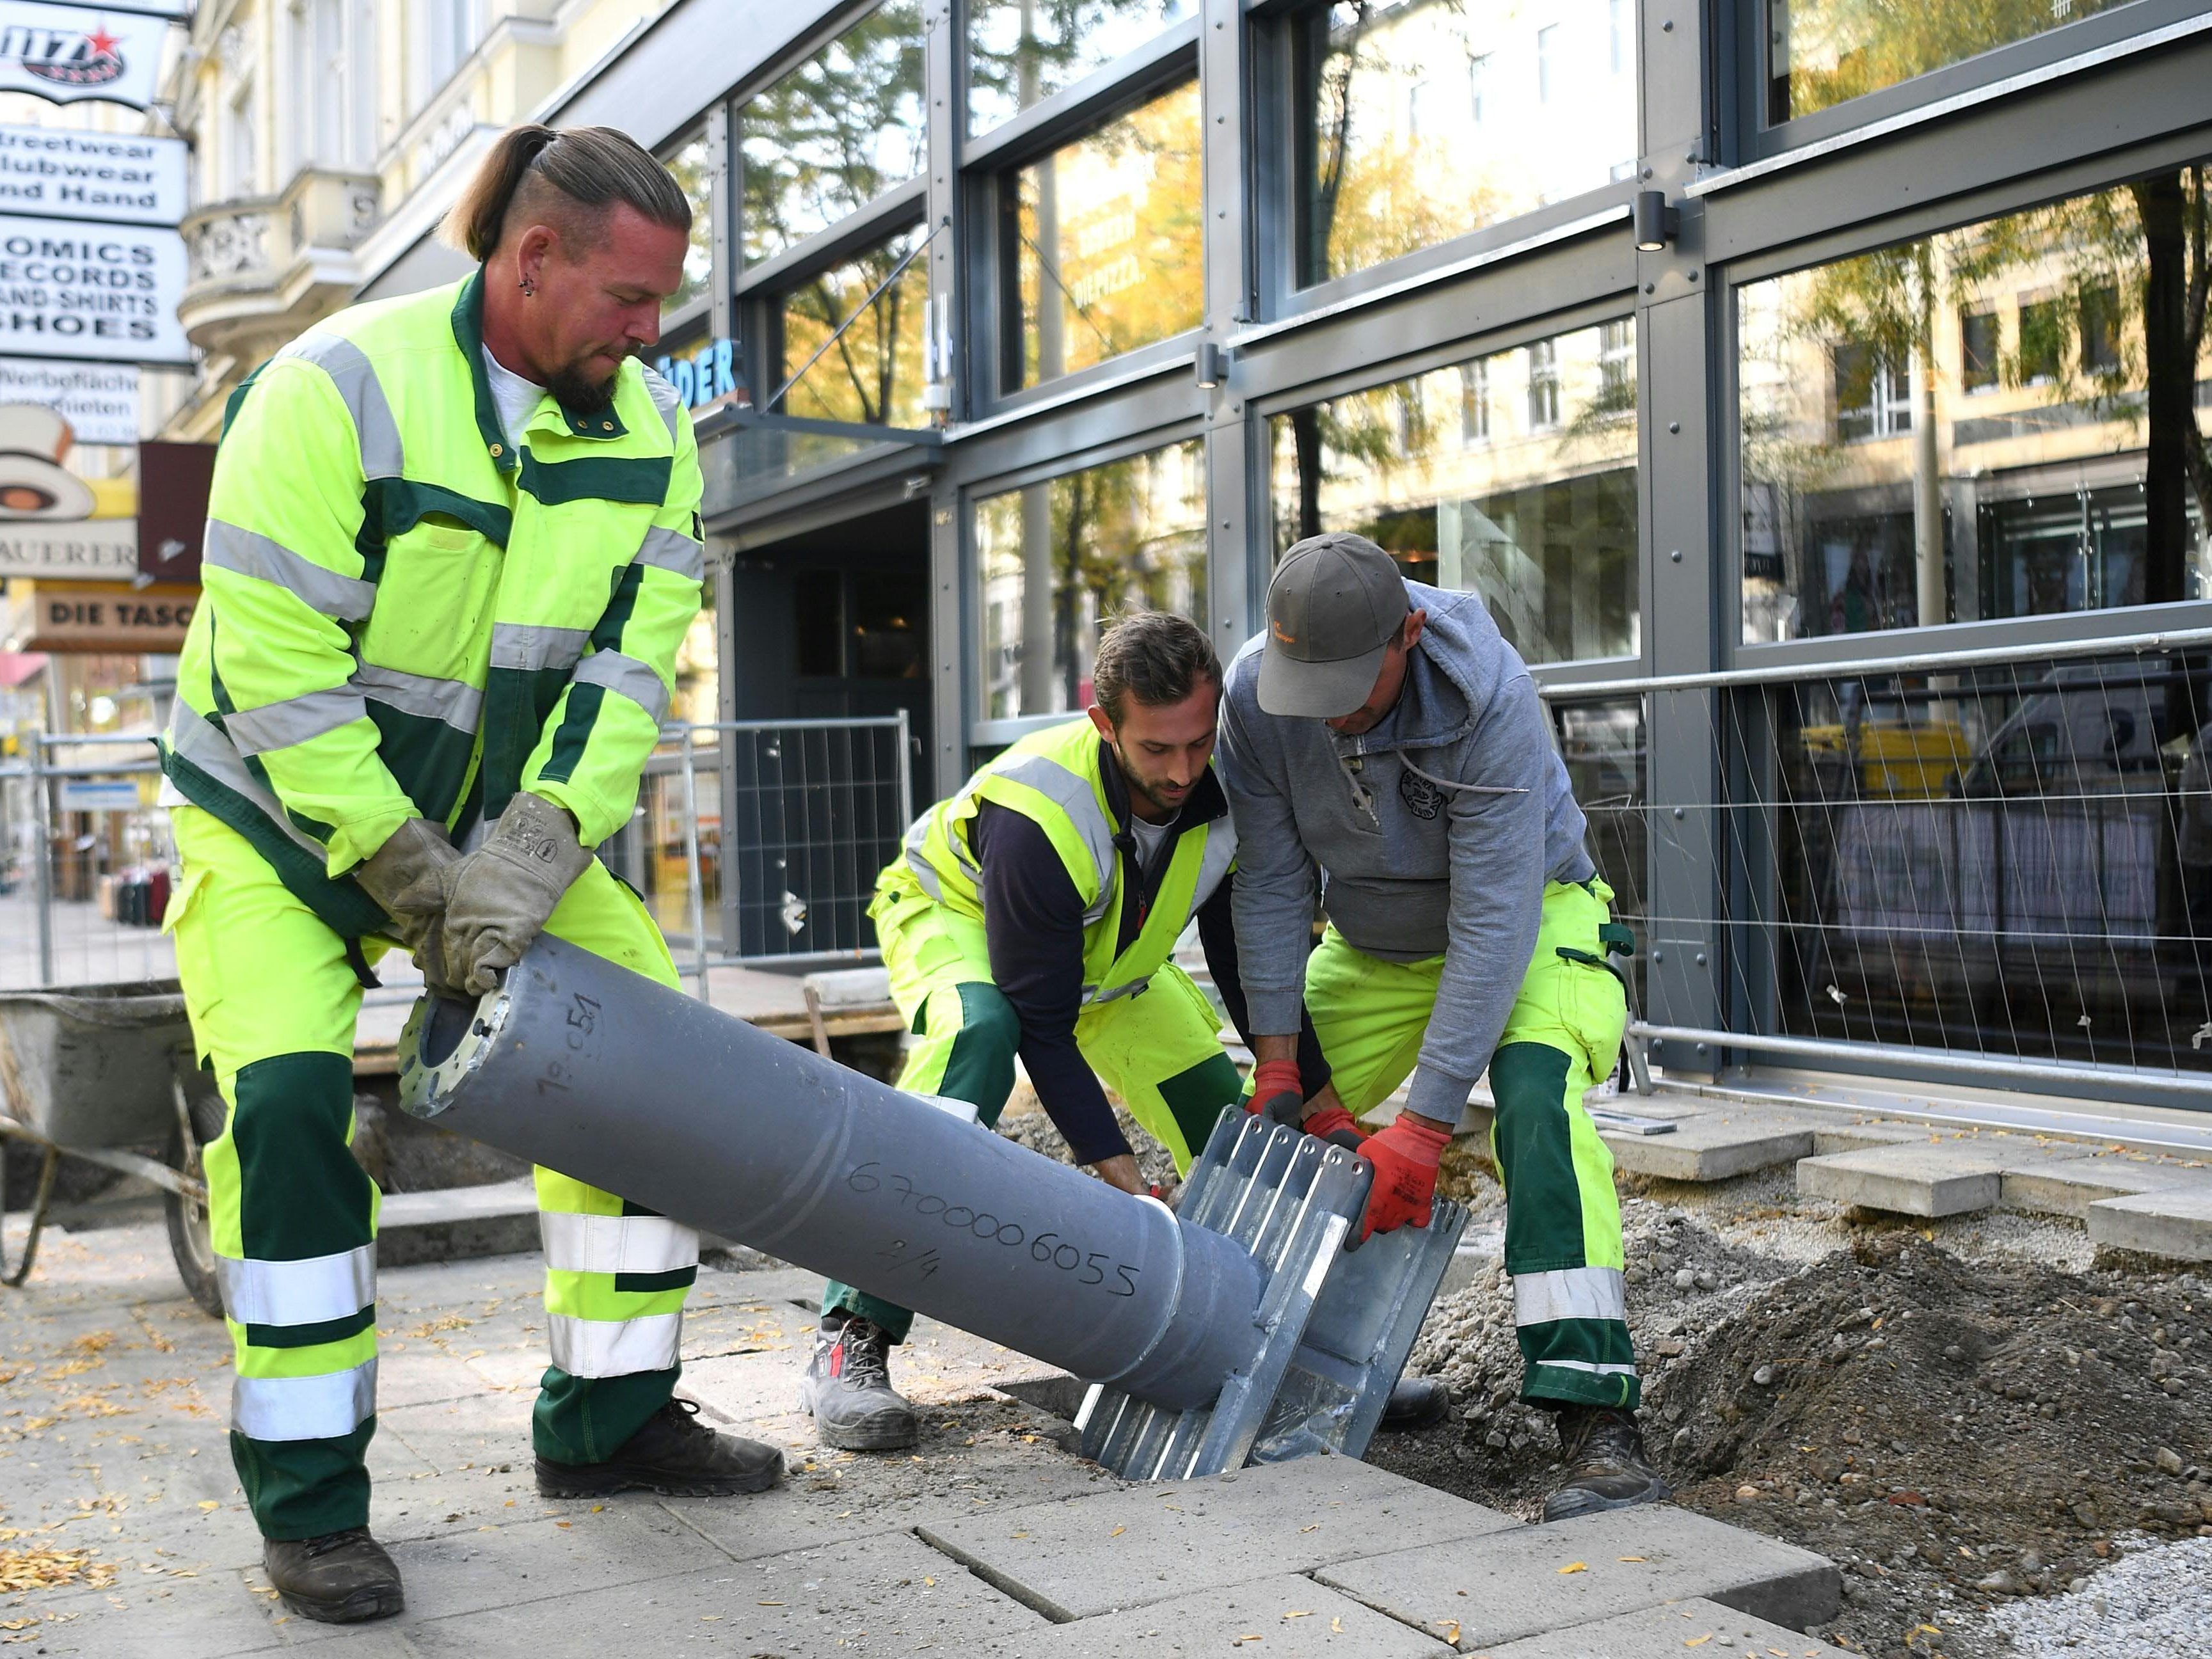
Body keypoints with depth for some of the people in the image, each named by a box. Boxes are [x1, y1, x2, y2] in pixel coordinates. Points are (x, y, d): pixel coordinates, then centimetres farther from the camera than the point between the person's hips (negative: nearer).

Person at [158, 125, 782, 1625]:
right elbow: (275, 676, -26)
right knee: (286, 1097, -21)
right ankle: (308, 1500, -5)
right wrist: (409, 880, -26)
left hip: (501, 823, 5)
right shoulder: (339, 389, -25)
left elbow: (631, 669, -10)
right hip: (278, 814, -5)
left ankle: (609, 1418, 11)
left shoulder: (648, 430, -7)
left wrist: (532, 854, -24)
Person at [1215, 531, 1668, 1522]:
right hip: (1373, 944, 5)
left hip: (1527, 915, -5)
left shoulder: (1489, 699, -35)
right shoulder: (1254, 694, -22)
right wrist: (1276, 1061, -16)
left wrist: (1424, 1125, -36)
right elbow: (1273, 884, -13)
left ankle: (1600, 1424, -32)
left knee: (1536, 1100, -30)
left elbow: (1492, 926, -35)